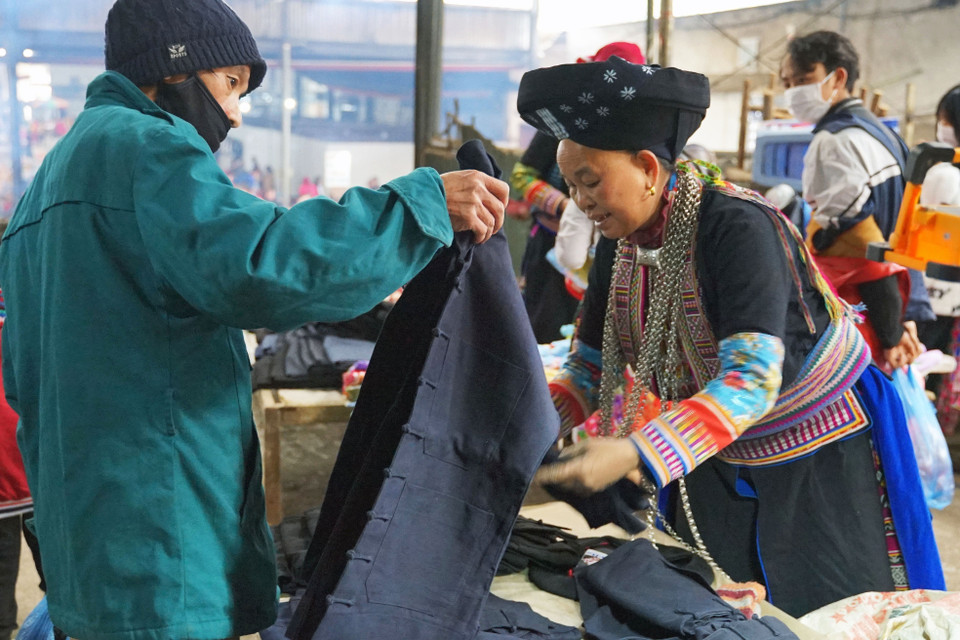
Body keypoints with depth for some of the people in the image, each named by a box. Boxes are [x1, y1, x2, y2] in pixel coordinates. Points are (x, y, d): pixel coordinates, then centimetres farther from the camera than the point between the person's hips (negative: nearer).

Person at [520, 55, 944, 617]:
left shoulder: (738, 227, -28)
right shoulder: (621, 245, -5)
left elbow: (753, 378, -37)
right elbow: (589, 370, -1)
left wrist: (637, 454, -46)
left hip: (820, 455, -6)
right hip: (715, 463, 6)